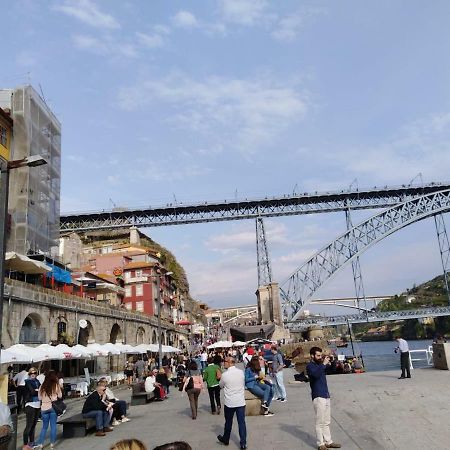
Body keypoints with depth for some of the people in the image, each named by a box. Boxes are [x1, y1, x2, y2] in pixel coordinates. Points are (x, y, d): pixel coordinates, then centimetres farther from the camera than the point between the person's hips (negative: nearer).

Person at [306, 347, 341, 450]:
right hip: (318, 397, -8)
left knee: (326, 422, 14)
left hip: (326, 396, 8)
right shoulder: (310, 366, -9)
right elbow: (316, 374, -28)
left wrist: (331, 361, 3)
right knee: (320, 422, -3)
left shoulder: (320, 364, 14)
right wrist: (324, 364, -26)